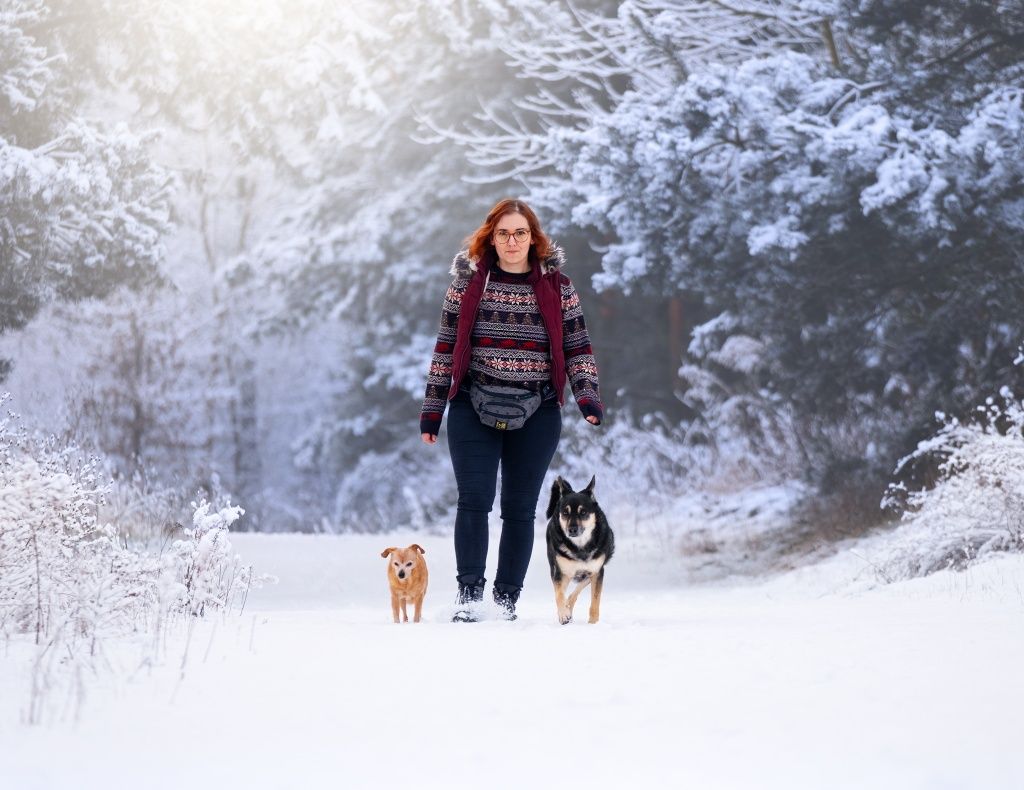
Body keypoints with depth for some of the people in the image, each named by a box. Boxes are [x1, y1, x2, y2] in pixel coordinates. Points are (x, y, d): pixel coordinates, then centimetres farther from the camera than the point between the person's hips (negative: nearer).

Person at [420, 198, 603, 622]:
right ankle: (469, 591, -4)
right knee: (474, 499, -10)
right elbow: (446, 346, 7)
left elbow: (578, 348, 7)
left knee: (520, 508, 4)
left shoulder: (557, 287, 5)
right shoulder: (468, 282, 4)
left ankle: (507, 596, 12)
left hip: (536, 416, 1)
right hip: (474, 411, -1)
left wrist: (587, 395, -8)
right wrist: (432, 408, 6)